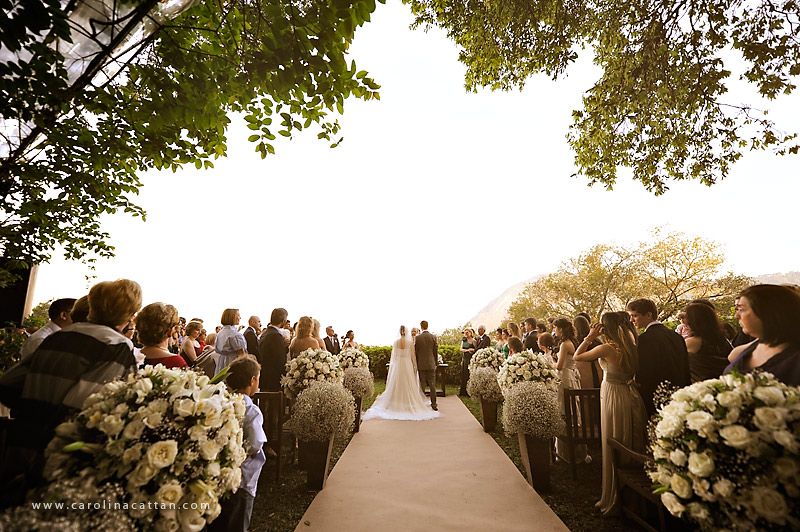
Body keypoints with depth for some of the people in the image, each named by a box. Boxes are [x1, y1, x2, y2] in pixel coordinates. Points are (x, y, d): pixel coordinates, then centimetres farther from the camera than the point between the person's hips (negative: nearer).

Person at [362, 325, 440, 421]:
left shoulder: (395, 342, -3)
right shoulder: (410, 342, -8)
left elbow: (393, 355, 4)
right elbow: (413, 355, -5)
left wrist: (393, 365, 16)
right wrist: (415, 366, 4)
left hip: (397, 365, 2)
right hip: (408, 364, -2)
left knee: (397, 385, 11)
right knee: (409, 386, 6)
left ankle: (397, 405, 16)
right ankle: (408, 405, 8)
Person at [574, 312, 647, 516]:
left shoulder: (607, 348, -20)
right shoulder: (630, 345, 0)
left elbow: (577, 356, -9)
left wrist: (590, 337, -6)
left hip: (614, 397, -7)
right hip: (631, 395, 7)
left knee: (613, 448, 7)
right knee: (633, 446, 18)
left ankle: (613, 499, 22)